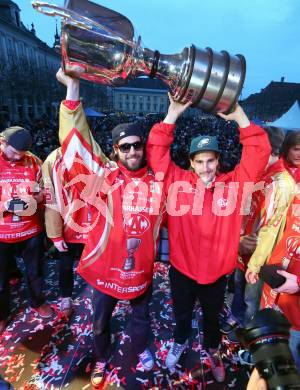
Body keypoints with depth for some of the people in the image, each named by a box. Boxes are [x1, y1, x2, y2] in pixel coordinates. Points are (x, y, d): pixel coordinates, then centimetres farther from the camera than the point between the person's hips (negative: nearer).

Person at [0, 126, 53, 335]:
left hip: (31, 229, 2)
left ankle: (37, 302, 48)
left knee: (35, 271, 21)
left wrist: (34, 199, -18)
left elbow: (44, 192, 3)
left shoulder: (33, 162, -4)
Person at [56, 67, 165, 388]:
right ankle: (102, 359, 54)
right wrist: (72, 89, -28)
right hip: (106, 267, -2)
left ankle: (141, 349, 59)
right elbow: (77, 142, -23)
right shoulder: (104, 176, -15)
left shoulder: (156, 181, -5)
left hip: (142, 268, 2)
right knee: (100, 321, 22)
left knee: (141, 316, 28)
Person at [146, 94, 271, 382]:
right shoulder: (178, 181, -13)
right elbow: (156, 152, -17)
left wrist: (239, 117, -24)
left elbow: (259, 153, -16)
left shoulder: (233, 184, -10)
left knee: (212, 316, 29)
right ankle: (180, 342, 60)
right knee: (182, 313, 27)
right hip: (181, 268, 0)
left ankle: (212, 350, 61)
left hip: (216, 271, 1)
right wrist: (172, 115, -24)